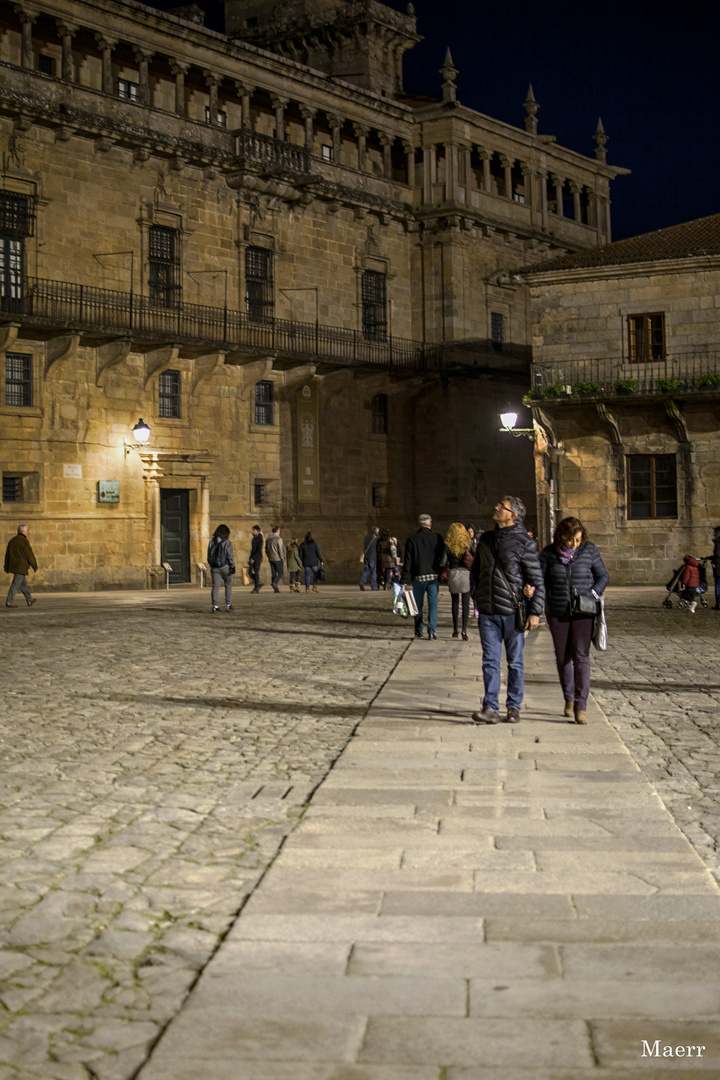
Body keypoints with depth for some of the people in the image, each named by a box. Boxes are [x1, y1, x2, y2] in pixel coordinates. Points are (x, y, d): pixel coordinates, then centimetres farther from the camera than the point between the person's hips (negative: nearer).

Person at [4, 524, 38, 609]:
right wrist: (35, 566, -2)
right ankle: (9, 601, -8)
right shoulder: (24, 541, -13)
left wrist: (6, 567, 23)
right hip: (21, 566, -9)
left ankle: (29, 600, 26)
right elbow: (30, 555, -12)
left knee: (23, 583, 17)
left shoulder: (12, 541, 13)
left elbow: (7, 555, 18)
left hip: (13, 566, 9)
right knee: (16, 584, -7)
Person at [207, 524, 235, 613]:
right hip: (225, 567, -4)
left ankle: (215, 605, -5)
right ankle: (228, 604, 8)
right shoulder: (227, 542, -8)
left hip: (214, 568, 4)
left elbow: (209, 557, 12)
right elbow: (230, 556, -11)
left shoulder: (211, 542, 7)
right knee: (228, 585, 10)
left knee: (216, 586, 2)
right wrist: (233, 566, -7)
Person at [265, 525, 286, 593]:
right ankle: (275, 582, -23)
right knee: (281, 573, 2)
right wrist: (282, 558, -6)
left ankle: (275, 589, 7)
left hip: (271, 559, 6)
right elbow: (280, 550, -15)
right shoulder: (278, 539, -13)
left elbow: (266, 550, 12)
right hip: (277, 559, -6)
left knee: (273, 573, 8)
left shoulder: (268, 539, 8)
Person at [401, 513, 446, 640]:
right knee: (433, 604, 2)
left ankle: (418, 631, 20)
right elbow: (443, 558, 0)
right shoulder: (437, 538, -1)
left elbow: (408, 561, -2)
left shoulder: (412, 540, -2)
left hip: (418, 577, 0)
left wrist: (405, 580, -1)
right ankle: (432, 632, -6)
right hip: (434, 576, 0)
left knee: (418, 604, 14)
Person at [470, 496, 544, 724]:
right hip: (487, 612, 4)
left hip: (512, 612, -4)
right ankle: (490, 708, 0)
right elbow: (476, 571, 22)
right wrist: (476, 597, 12)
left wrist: (534, 612, -11)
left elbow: (537, 581, -6)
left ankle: (514, 707, 15)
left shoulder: (525, 543, -6)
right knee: (490, 660, 0)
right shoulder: (486, 539, 10)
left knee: (515, 661, 6)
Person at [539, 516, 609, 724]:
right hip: (557, 612, 2)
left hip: (583, 612, -2)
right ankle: (569, 698, 30)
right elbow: (541, 579, 0)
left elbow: (603, 576, 7)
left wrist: (593, 594, -10)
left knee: (581, 656, -10)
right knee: (563, 658, 10)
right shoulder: (549, 553, 1)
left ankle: (581, 707, -9)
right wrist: (532, 589, -22)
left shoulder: (589, 550, 0)